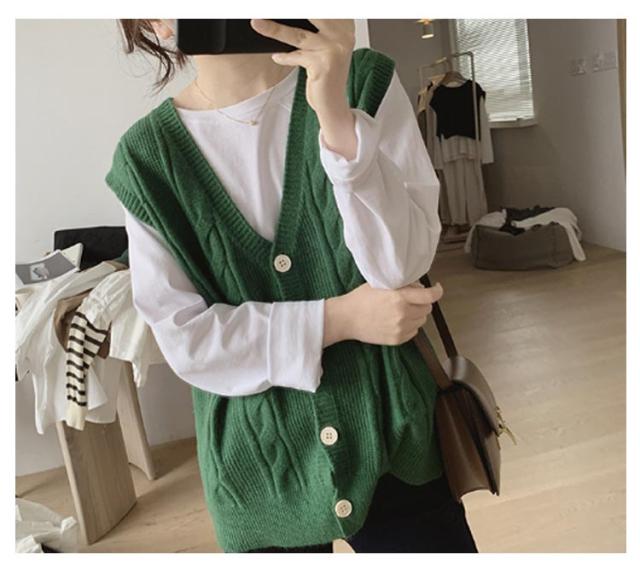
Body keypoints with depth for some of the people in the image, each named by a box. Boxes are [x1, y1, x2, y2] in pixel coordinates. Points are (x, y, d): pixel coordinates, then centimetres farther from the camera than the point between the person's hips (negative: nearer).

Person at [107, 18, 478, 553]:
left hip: (390, 429, 1)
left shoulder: (365, 82, -5)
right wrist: (337, 318, -17)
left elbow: (402, 262, -15)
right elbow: (183, 337, -9)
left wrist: (336, 114, -26)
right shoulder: (147, 155, -6)